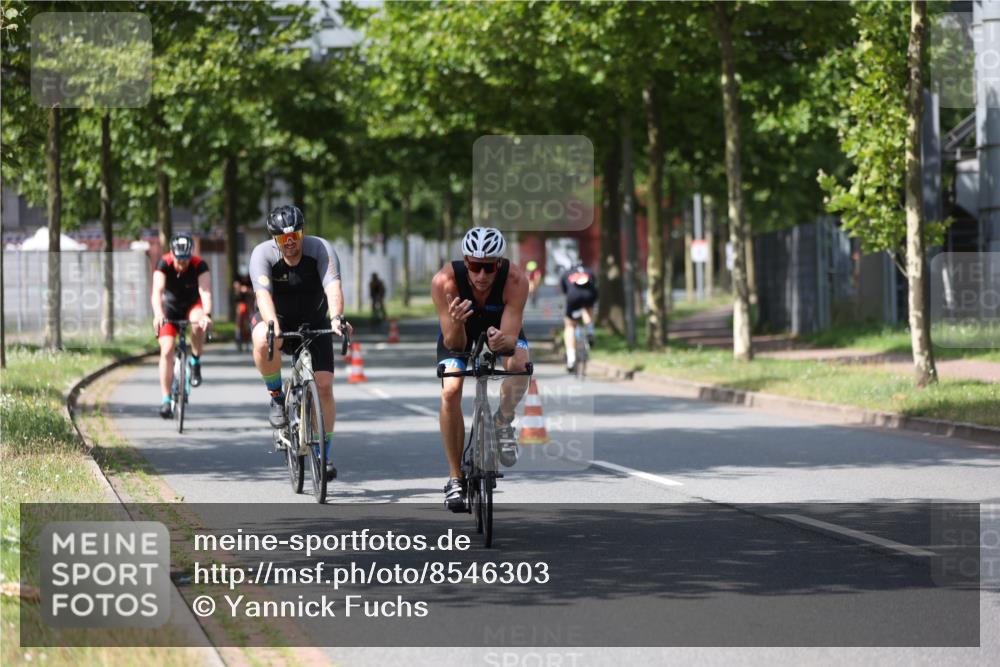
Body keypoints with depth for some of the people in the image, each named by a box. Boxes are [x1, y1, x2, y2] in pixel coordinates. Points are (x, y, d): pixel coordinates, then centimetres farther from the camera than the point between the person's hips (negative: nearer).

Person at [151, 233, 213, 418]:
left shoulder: (199, 265, -26)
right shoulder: (164, 264, -25)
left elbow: (205, 292, -39)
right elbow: (157, 291, -38)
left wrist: (206, 314, -58)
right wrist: (158, 314, -57)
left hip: (192, 304, -1)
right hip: (170, 307, 1)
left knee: (198, 322, -36)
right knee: (167, 350, -14)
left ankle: (195, 362, -12)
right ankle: (165, 399, -6)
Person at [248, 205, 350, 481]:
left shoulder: (321, 250, -22)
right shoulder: (262, 254, -22)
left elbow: (333, 286, -36)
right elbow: (263, 293, -37)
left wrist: (336, 317, -55)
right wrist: (272, 326, -56)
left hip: (314, 323, 1)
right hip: (277, 318, -1)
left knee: (324, 386, -10)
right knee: (263, 342, -37)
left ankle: (325, 453, 4)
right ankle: (276, 396, -11)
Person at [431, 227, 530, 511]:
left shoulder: (516, 280, -35)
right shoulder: (445, 281, -36)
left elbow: (511, 337, -37)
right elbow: (454, 344, -34)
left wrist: (503, 341, -60)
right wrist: (456, 325, -56)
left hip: (501, 329, 0)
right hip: (459, 332, 0)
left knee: (519, 365, -31)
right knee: (450, 392, -22)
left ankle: (503, 422, -1)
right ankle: (456, 477, -8)